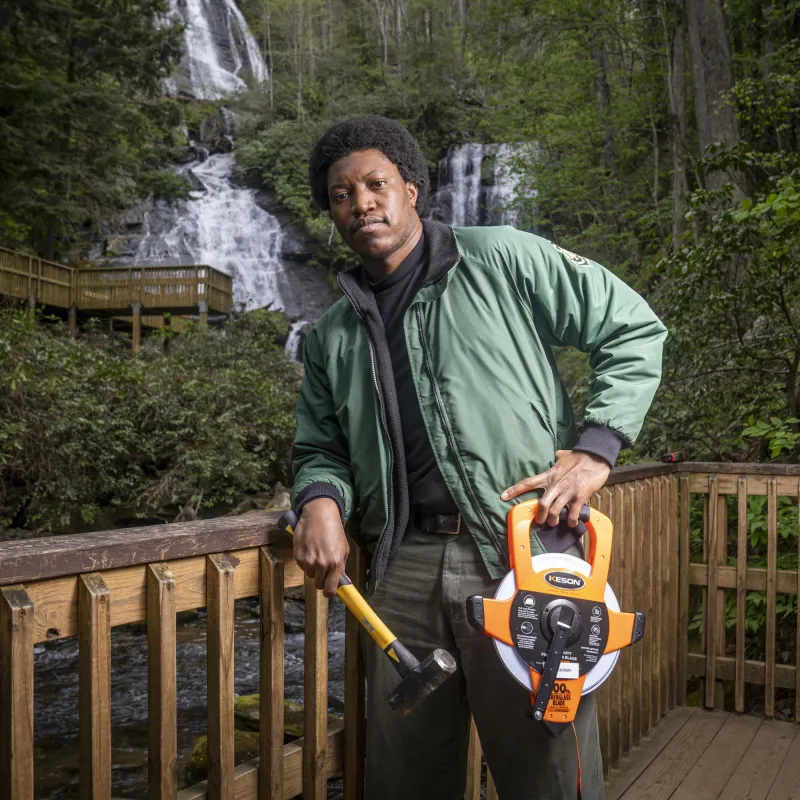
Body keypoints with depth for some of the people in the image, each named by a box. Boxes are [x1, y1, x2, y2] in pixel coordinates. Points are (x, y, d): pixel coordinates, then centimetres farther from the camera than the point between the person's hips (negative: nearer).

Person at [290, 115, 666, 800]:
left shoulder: (502, 260, 2)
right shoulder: (332, 336, 16)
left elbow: (635, 330, 3)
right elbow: (321, 448, 21)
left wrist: (597, 446, -7)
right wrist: (321, 499, -2)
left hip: (525, 556, -4)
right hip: (403, 570, 5)